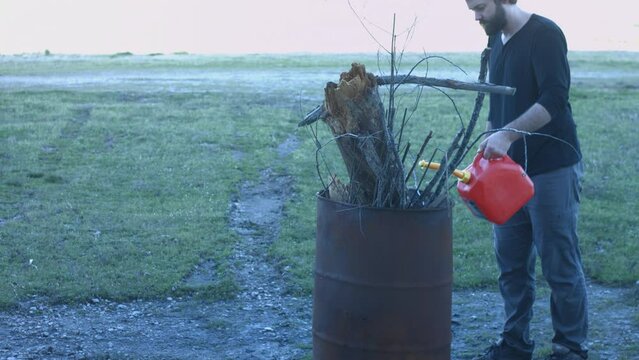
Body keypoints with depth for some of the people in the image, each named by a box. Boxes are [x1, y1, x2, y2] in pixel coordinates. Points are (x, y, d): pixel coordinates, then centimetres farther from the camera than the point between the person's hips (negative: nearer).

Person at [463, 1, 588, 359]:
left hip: (551, 168, -7)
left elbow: (555, 99, -22)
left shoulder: (545, 34, -11)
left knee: (561, 265, 0)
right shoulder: (496, 39, 12)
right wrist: (491, 147, 12)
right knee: (512, 263, 9)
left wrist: (508, 134, -30)